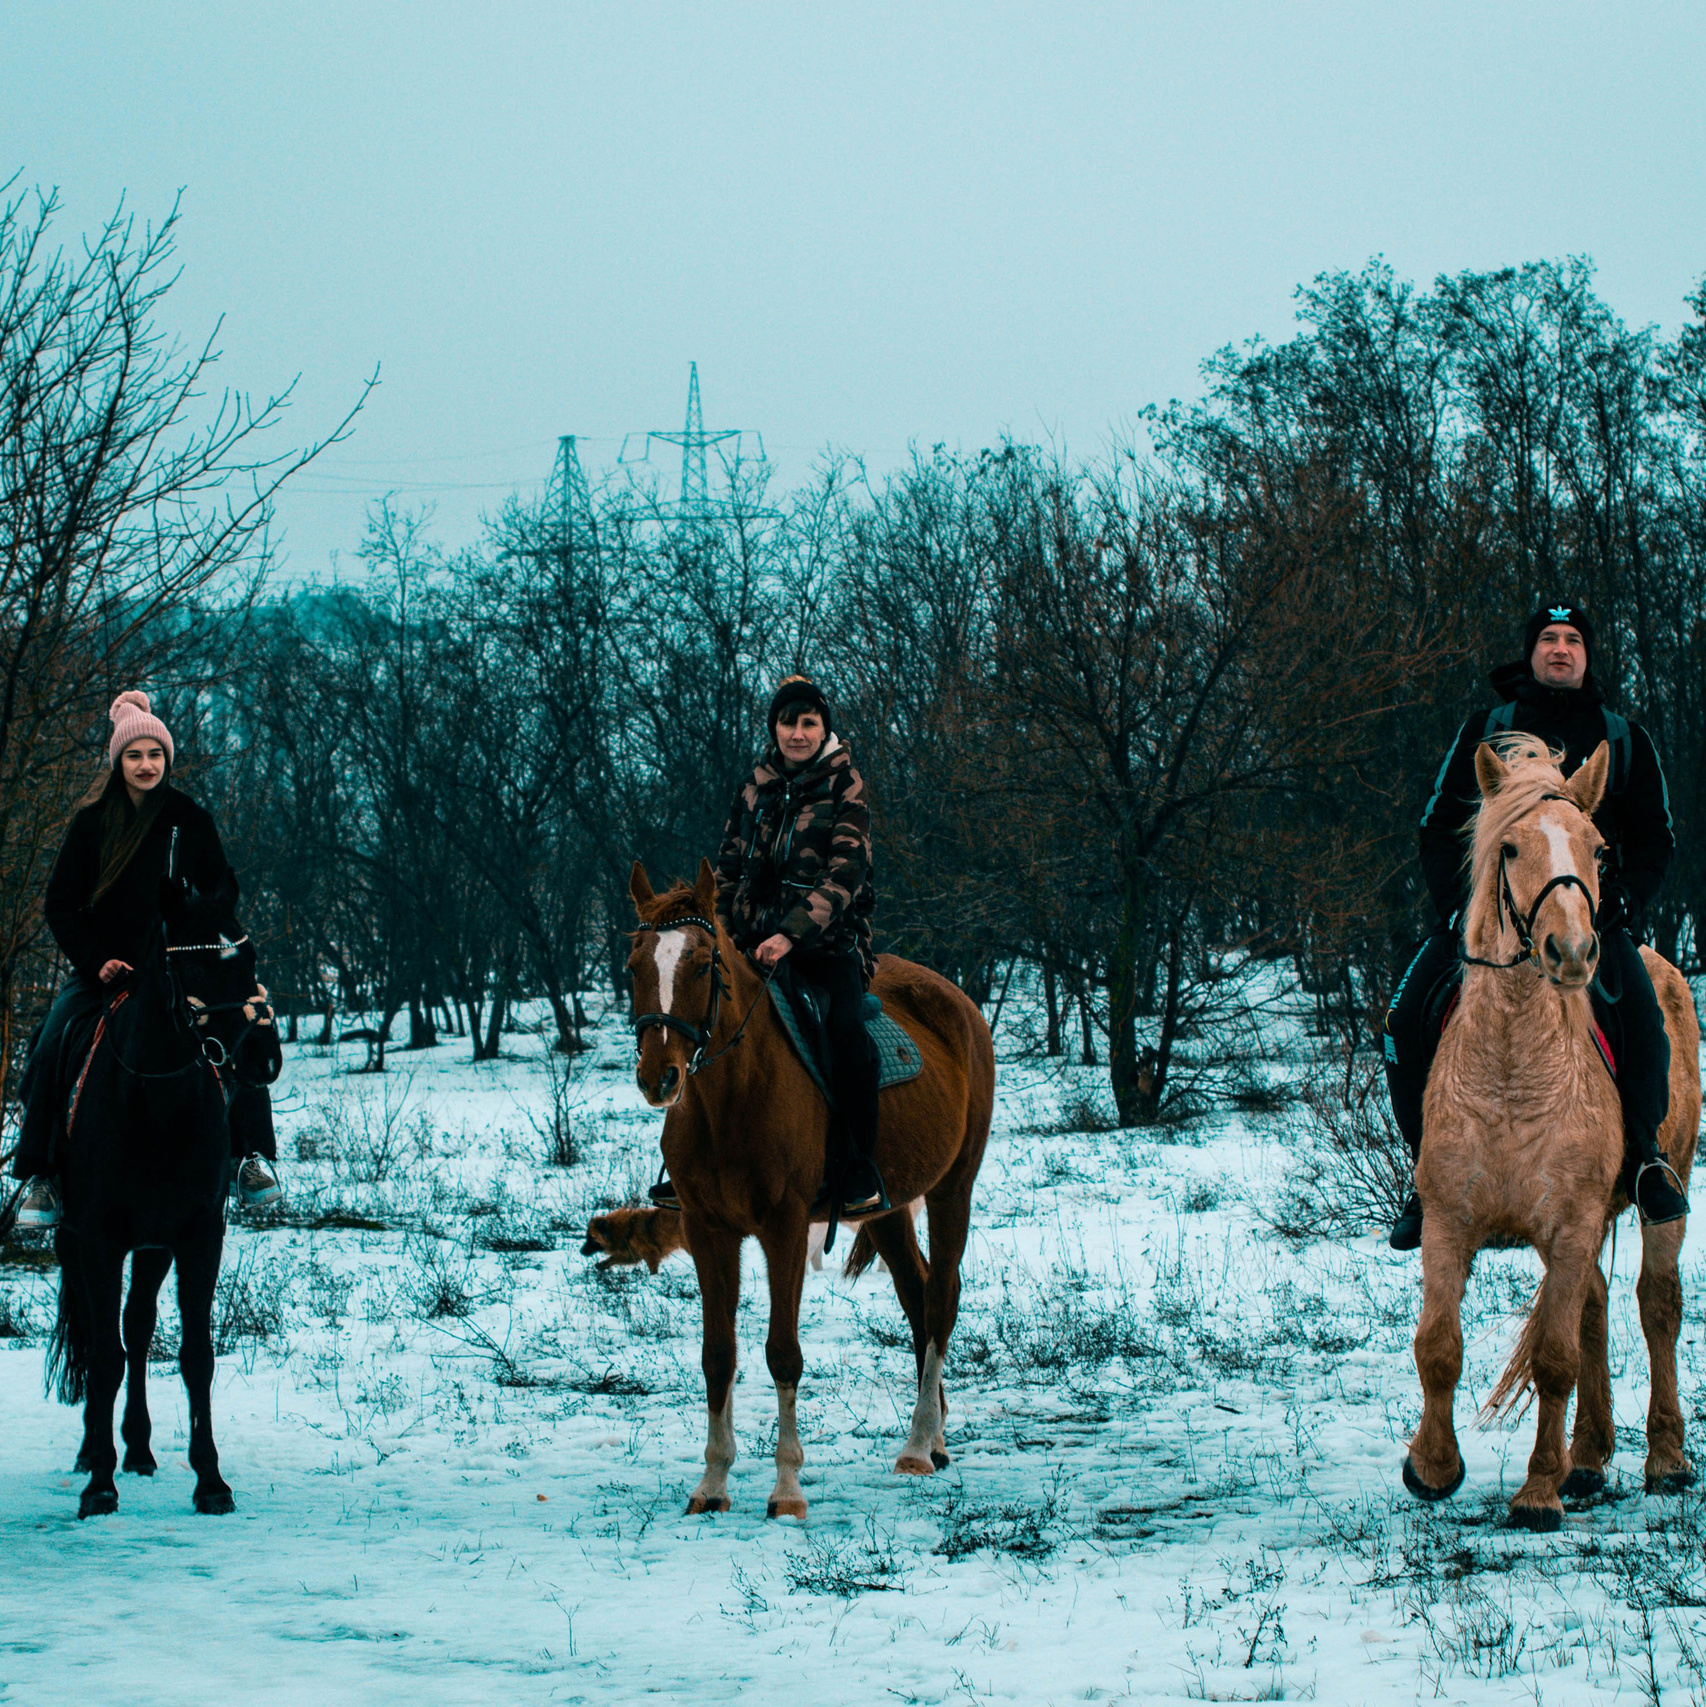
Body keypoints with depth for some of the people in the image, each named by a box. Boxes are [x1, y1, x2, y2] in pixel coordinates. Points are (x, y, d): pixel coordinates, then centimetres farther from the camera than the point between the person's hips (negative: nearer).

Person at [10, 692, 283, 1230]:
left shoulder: (190, 821, 2)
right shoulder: (92, 823, 1)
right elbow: (60, 904, 3)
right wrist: (97, 962, -11)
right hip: (101, 969, 0)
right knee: (50, 1049, -22)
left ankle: (253, 1156, -14)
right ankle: (41, 1177, -12)